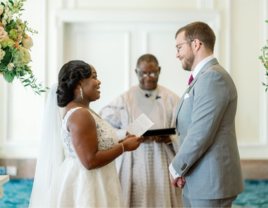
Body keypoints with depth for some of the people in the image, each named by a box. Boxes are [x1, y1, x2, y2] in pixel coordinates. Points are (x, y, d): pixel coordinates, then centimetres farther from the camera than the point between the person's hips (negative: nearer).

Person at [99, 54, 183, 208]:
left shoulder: (172, 99, 6)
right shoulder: (124, 100, 3)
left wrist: (168, 138, -16)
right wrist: (129, 134, -17)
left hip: (163, 166, 1)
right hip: (134, 166, -1)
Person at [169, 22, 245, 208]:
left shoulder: (213, 77, -16)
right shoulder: (203, 77, 15)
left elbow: (201, 134, -22)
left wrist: (177, 169, -10)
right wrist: (181, 170, 6)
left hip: (211, 183, -9)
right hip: (196, 183, 9)